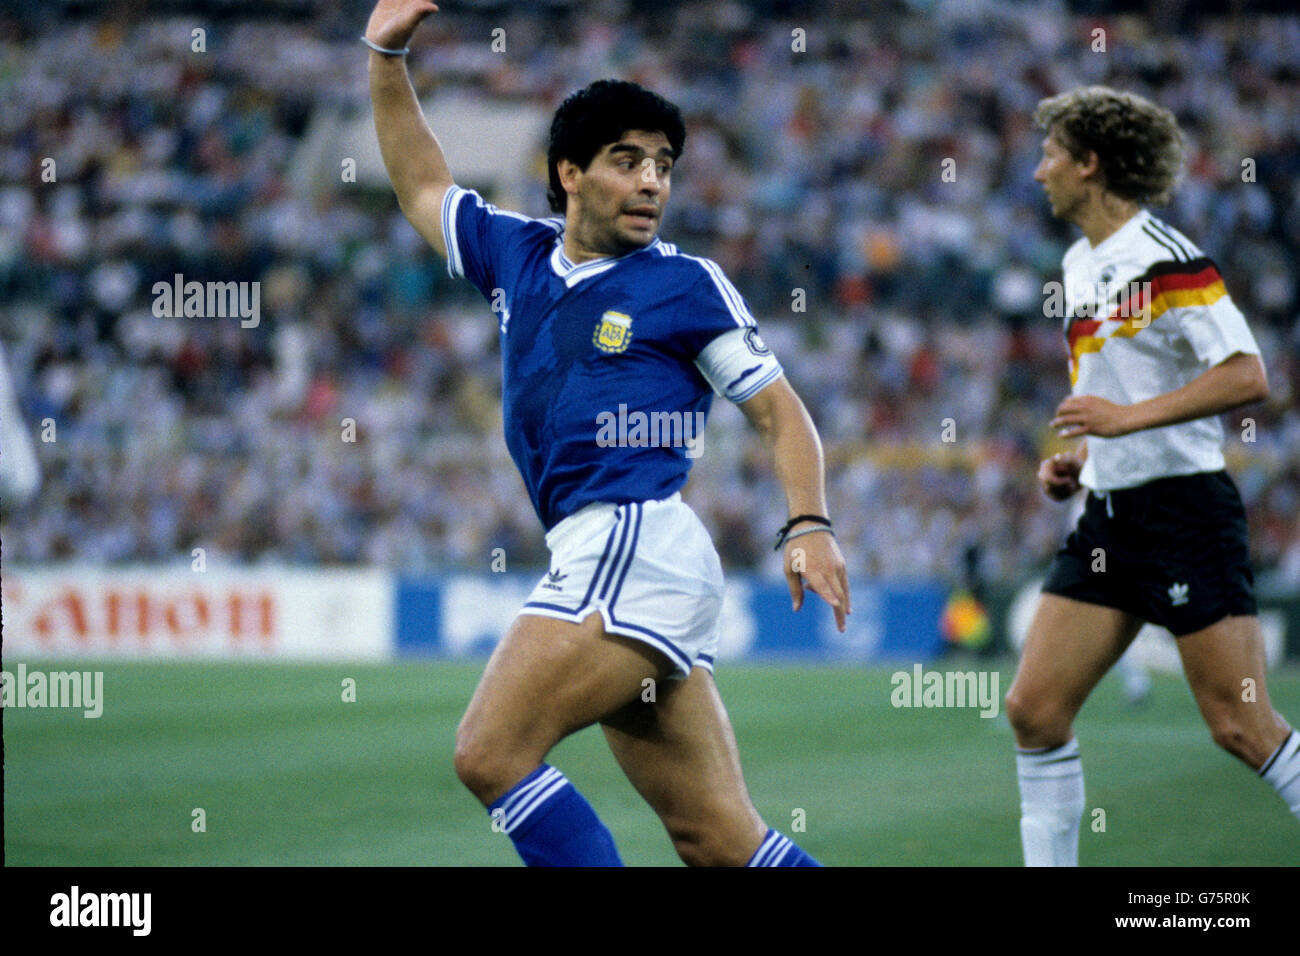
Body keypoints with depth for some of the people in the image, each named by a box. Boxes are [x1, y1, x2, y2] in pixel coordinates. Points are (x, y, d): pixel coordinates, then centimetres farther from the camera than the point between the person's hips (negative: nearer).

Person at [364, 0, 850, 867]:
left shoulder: (687, 286, 3)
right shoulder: (516, 254, 18)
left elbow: (781, 413, 5)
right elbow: (422, 186, 34)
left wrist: (809, 526, -10)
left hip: (637, 547, -6)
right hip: (601, 558, 6)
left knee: (492, 753, -17)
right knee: (719, 842, 1)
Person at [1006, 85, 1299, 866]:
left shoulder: (1163, 257, -12)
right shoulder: (1081, 263, 16)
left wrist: (1128, 417, -21)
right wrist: (1078, 461, 13)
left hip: (1185, 510, -9)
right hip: (1108, 515, 9)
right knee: (1034, 709, 1)